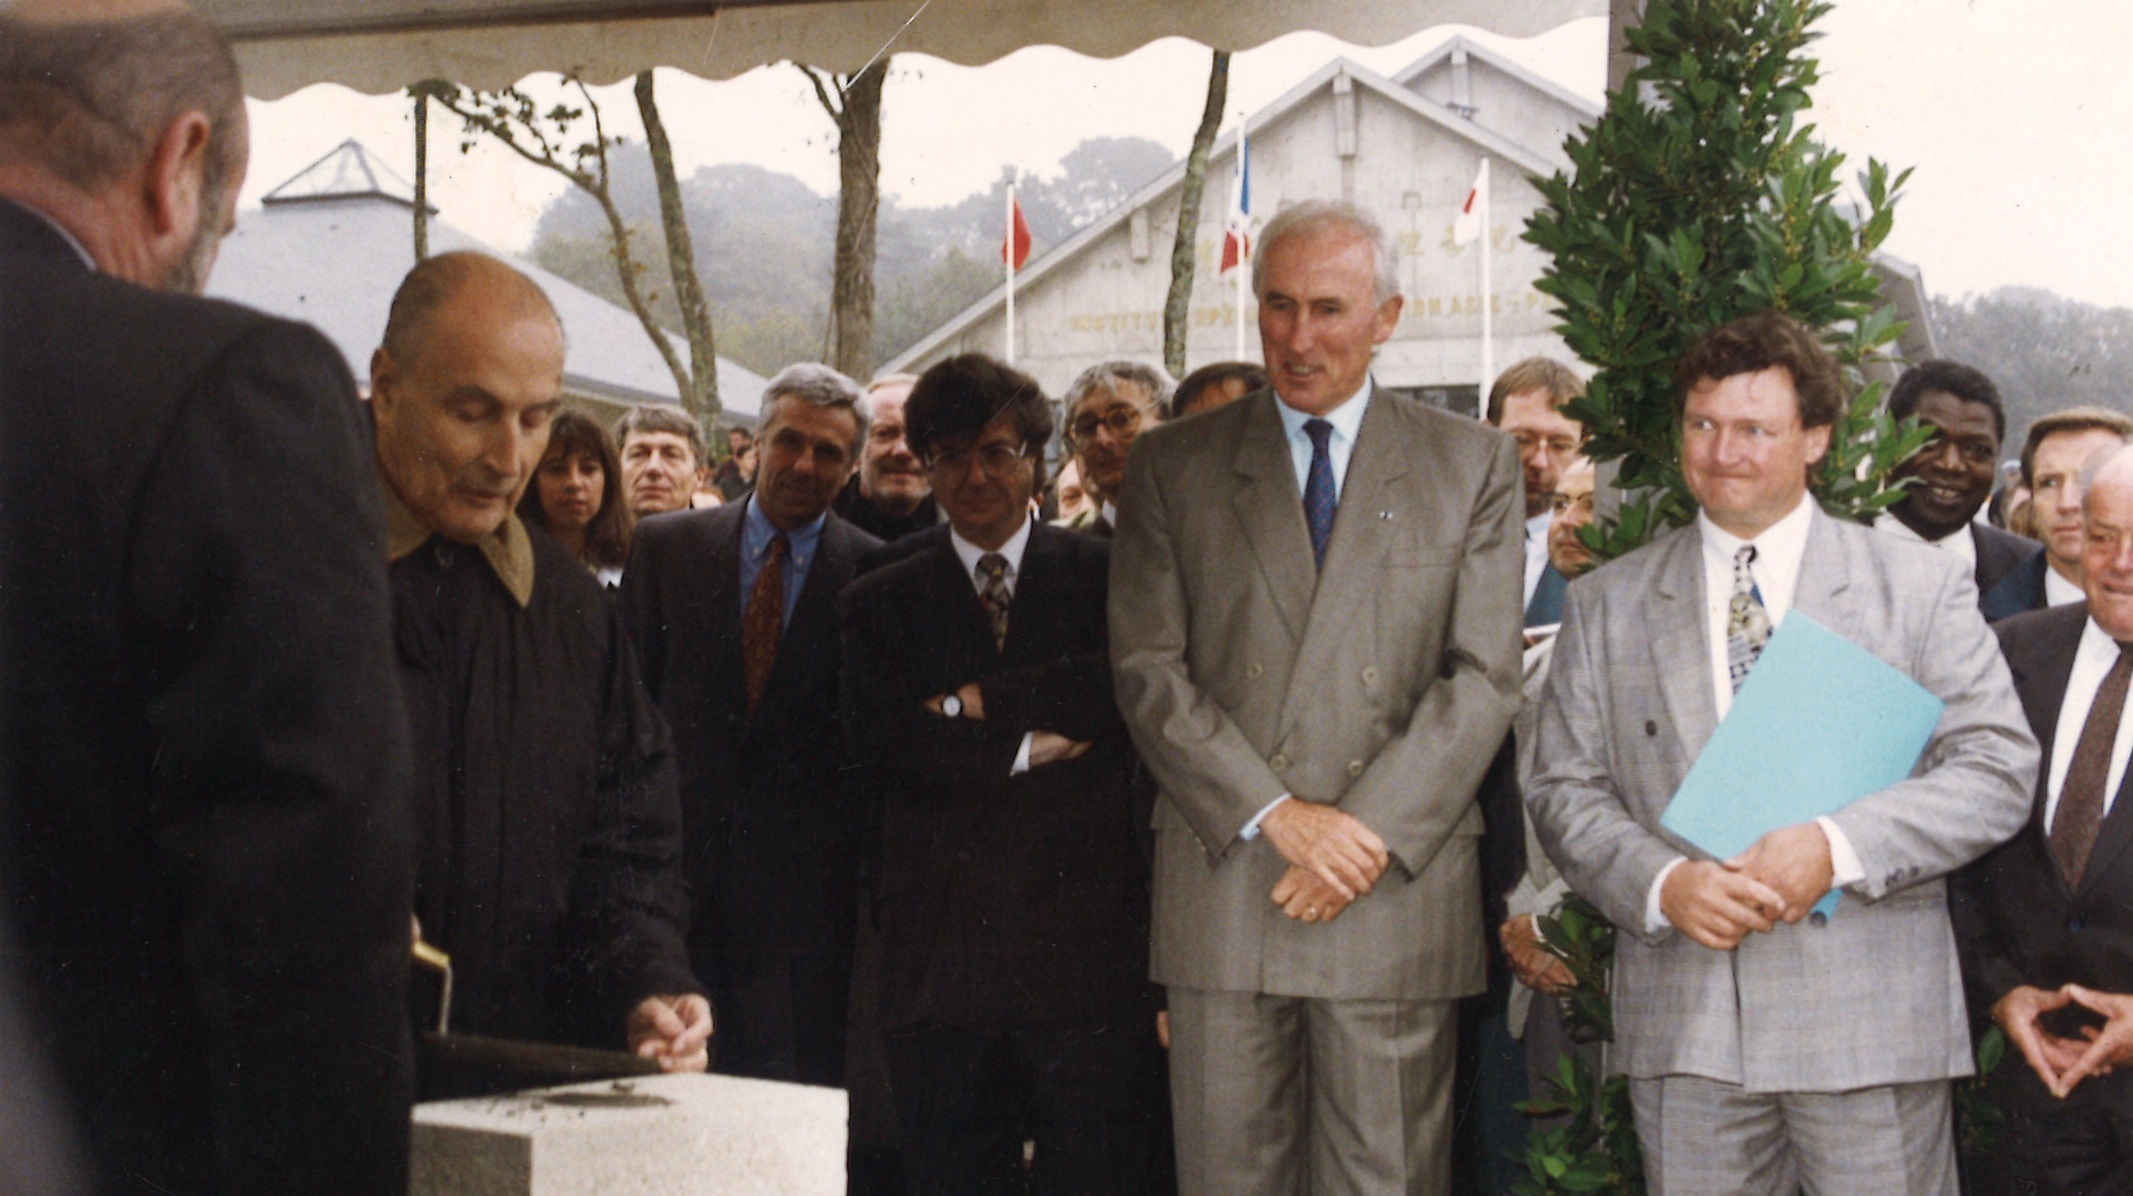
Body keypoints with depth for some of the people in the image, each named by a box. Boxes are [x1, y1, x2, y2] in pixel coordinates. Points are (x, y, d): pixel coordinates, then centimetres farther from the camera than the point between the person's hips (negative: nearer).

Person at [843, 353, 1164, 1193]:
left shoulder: (1103, 578, 9)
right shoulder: (881, 604, 12)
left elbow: (1133, 682, -11)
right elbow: (875, 741, -3)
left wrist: (976, 702, -8)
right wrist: (1023, 750, -10)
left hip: (1085, 944, -1)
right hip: (939, 958, 1)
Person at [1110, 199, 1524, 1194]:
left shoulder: (1472, 465, 8)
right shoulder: (1172, 467, 9)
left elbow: (1484, 678, 1)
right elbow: (1148, 670, 1)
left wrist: (1370, 834, -10)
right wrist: (1277, 815, -11)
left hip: (1398, 892, 0)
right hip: (1220, 890, 1)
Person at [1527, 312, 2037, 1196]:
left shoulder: (1920, 584, 6)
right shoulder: (1606, 605, 11)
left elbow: (1999, 767, -1)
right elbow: (1565, 791, 7)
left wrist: (1838, 848, -15)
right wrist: (1661, 884, -13)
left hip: (1871, 1022, -1)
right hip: (1682, 1017, 1)